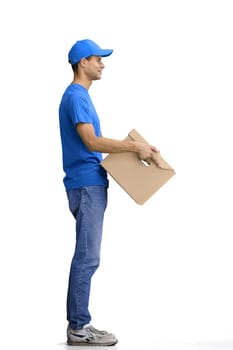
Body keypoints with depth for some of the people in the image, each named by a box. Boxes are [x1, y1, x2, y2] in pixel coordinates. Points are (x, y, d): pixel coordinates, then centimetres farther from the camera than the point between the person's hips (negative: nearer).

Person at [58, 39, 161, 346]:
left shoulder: (81, 96, 19)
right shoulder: (75, 96, -13)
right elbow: (92, 142, -22)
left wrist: (130, 147, 16)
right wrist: (134, 146, -18)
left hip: (91, 185, 10)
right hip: (86, 185, -10)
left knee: (87, 258, 11)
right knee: (87, 258, -7)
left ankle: (79, 324, 16)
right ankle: (78, 327, -2)